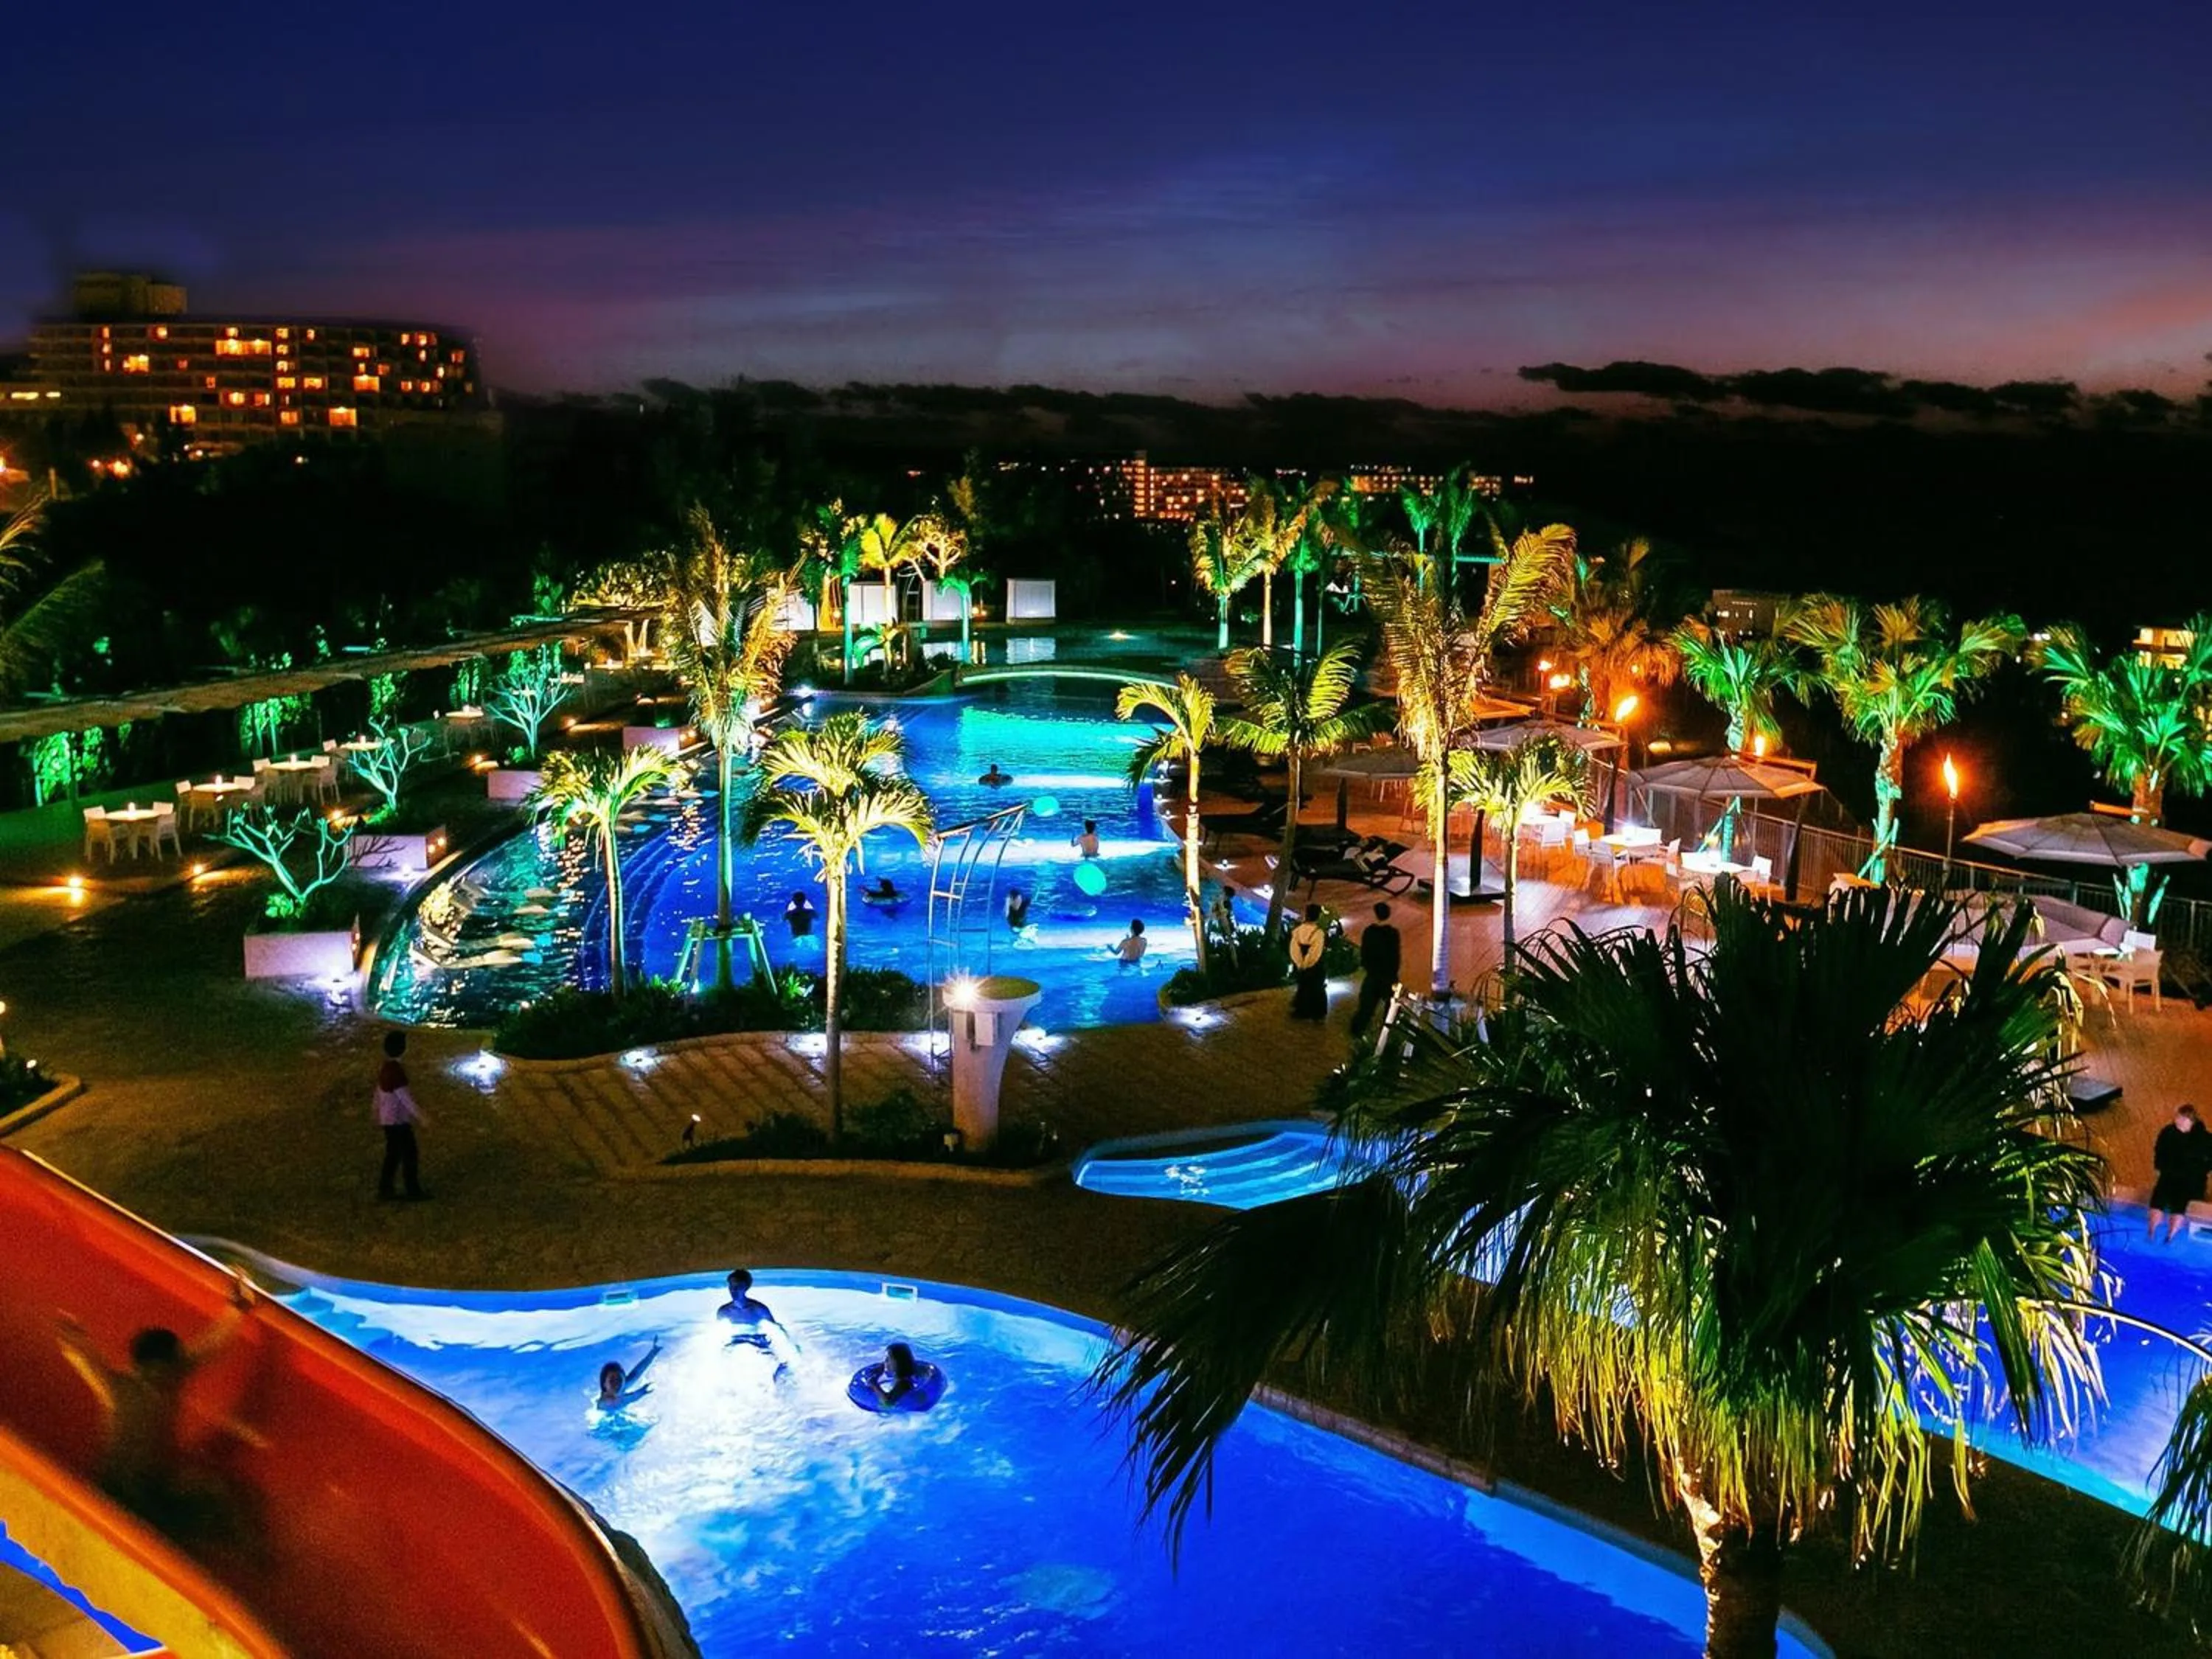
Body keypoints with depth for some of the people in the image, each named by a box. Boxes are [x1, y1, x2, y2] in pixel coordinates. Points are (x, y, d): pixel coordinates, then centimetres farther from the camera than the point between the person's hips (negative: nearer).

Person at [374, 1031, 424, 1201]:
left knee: (393, 1155, 17)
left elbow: (379, 1093, 16)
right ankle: (413, 1191, 8)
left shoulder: (385, 1068, 5)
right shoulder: (396, 1071, -24)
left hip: (389, 1119, 9)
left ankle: (384, 1189, 21)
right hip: (399, 1121, -9)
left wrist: (378, 1114, 27)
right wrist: (420, 1116, -16)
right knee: (410, 1154, 1)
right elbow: (405, 1098, -22)